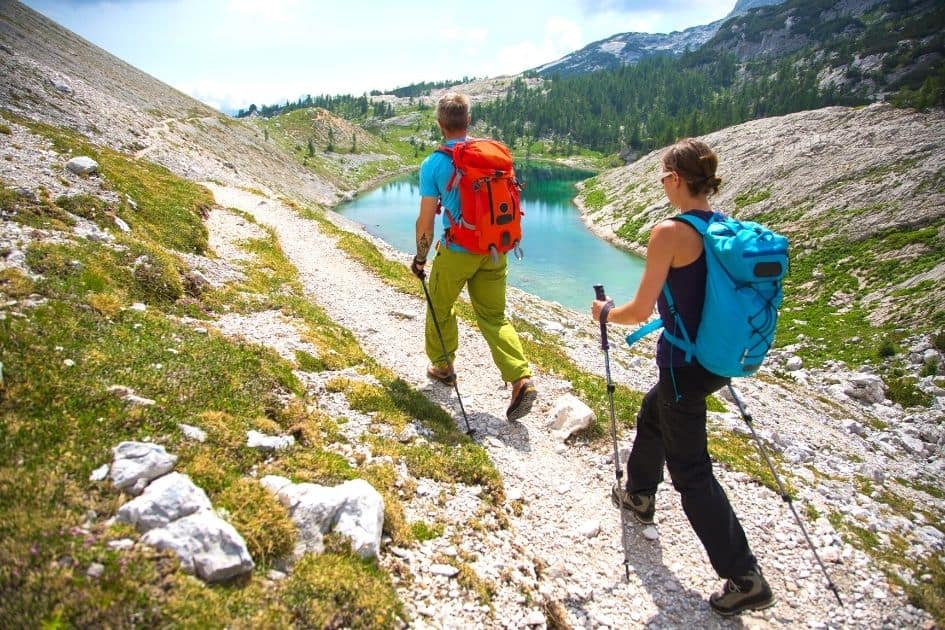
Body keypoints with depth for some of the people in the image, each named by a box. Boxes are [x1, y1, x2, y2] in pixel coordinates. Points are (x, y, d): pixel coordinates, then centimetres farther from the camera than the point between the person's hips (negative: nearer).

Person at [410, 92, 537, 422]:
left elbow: (426, 221, -9)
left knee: (440, 307, 21)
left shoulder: (434, 164, -11)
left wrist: (420, 258, 5)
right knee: (494, 316, 12)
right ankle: (521, 379, -1)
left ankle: (442, 366, 37)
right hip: (494, 250, 4)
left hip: (456, 252, -4)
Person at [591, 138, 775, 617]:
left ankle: (744, 579, 13)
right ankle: (639, 494, 53)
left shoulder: (670, 233, -21)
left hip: (685, 365, -8)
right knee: (652, 415, 31)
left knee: (691, 471, 6)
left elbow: (639, 311, -18)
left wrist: (605, 313, 2)